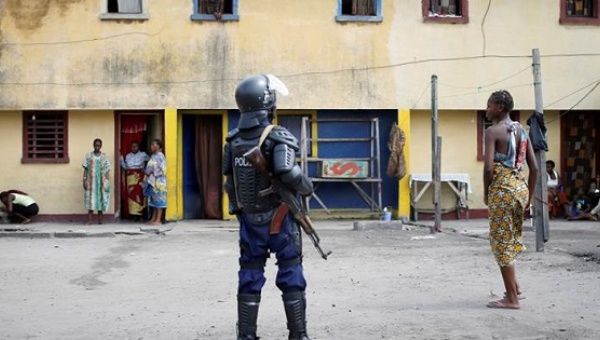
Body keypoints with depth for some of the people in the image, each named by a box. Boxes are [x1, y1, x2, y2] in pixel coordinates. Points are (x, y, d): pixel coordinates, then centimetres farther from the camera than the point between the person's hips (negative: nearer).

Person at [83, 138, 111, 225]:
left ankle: (100, 219, 9)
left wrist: (107, 182, -5)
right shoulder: (88, 156, 5)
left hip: (101, 182, 0)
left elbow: (107, 171, 3)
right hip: (91, 181, 0)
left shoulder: (104, 157, 4)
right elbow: (85, 169, 5)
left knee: (101, 199, 2)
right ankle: (89, 220, -8)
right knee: (90, 200, -5)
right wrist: (84, 180, -3)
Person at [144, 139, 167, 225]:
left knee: (159, 199, -6)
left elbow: (160, 169, -17)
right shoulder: (153, 156, 16)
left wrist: (151, 173, -14)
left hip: (158, 181, -9)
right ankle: (153, 218, 14)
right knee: (154, 199, 11)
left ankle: (158, 220, -5)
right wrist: (147, 173, 4)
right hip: (152, 181, 9)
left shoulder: (160, 156, -12)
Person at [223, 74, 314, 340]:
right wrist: (308, 188, -7)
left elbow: (229, 181, 6)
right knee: (291, 277, 6)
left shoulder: (234, 140, 2)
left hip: (249, 220, 5)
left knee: (249, 279, 11)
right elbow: (289, 175, -27)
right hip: (278, 219, -5)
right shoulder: (277, 137, -15)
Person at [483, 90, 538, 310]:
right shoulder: (521, 131, 11)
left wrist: (486, 193, -4)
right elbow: (534, 168, 10)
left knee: (502, 242, 1)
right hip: (520, 186, 8)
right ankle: (514, 286, 25)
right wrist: (529, 196, 17)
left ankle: (512, 298, 4)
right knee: (511, 239, 23)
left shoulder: (493, 131, -10)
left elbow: (489, 168, -18)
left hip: (502, 189, -8)